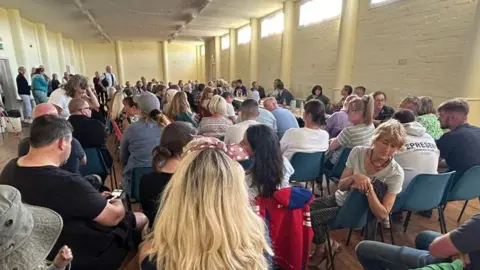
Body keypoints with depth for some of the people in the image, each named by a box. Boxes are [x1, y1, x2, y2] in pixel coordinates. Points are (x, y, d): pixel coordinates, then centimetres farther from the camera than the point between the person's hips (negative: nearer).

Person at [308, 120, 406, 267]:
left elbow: (382, 214, -22)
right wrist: (354, 177, -29)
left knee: (313, 217, -21)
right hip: (340, 199, 5)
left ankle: (321, 250, 12)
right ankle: (328, 243, 13)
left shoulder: (396, 173, -21)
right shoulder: (357, 152, -13)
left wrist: (369, 187, -36)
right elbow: (341, 186, -8)